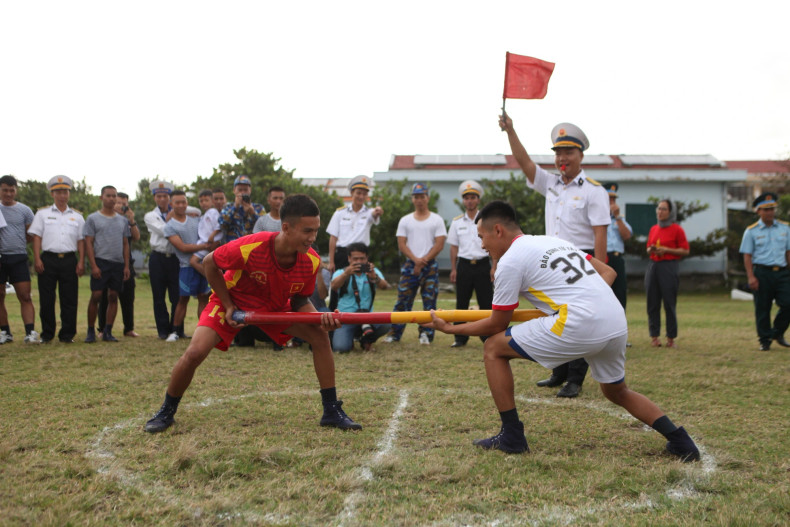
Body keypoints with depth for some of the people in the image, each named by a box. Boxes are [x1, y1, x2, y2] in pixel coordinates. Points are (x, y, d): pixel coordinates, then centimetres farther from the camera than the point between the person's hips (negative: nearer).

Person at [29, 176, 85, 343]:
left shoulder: (77, 216, 15)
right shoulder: (42, 213, 9)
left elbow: (81, 240, 11)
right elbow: (36, 237, 4)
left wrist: (81, 262, 1)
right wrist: (37, 259, -6)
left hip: (69, 260, 1)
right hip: (48, 259, -1)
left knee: (69, 299, 1)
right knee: (46, 299, 1)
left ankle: (67, 334, 8)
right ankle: (47, 334, 11)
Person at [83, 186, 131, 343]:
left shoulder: (122, 220, 15)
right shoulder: (93, 219, 3)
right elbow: (88, 243, -2)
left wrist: (126, 265, 8)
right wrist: (93, 265, -11)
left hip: (118, 264, 4)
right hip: (100, 261, -4)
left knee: (113, 297, 3)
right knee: (95, 296, -6)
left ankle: (107, 332, 8)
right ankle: (91, 331, 3)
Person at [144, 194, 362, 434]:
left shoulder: (311, 261, -24)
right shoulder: (249, 247, -37)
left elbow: (299, 300, -7)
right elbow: (209, 263, -17)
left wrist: (321, 317, -29)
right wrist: (228, 306, -18)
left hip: (276, 306, 4)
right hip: (231, 300, -4)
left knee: (320, 336, -11)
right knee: (195, 352, -21)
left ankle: (332, 411, 1)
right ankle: (166, 412, 6)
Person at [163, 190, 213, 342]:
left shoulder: (195, 219, 14)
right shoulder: (170, 226, -2)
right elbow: (183, 247, -11)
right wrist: (204, 246, -18)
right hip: (187, 266, -4)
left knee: (203, 298, 5)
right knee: (183, 299, -1)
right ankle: (176, 331, 10)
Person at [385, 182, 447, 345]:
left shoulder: (437, 220, 5)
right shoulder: (405, 220, 11)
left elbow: (439, 245, -3)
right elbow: (401, 244, 4)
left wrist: (423, 261, -12)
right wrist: (416, 259, -12)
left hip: (430, 266, -1)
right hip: (410, 265, 1)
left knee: (429, 300, -2)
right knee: (403, 299, -2)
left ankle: (426, 334, 4)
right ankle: (395, 333, 3)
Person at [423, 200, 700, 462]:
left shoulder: (510, 260, 2)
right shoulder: (556, 241, 25)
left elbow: (497, 325, 8)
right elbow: (607, 272, 26)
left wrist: (451, 329, 18)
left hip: (579, 326, -8)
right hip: (619, 324, 8)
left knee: (493, 349, 6)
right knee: (617, 392, 31)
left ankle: (512, 436, 7)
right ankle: (679, 439, 16)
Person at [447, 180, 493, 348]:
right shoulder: (457, 222, 9)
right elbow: (454, 247, 11)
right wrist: (453, 269, 4)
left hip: (482, 264, -2)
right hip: (464, 265, 2)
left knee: (486, 301, -3)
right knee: (461, 302, 3)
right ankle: (460, 337, 9)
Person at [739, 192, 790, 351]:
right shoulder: (751, 231, 3)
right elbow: (747, 256, 0)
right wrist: (751, 277, -9)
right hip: (762, 273, -2)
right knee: (762, 308, 2)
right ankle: (765, 340, 13)